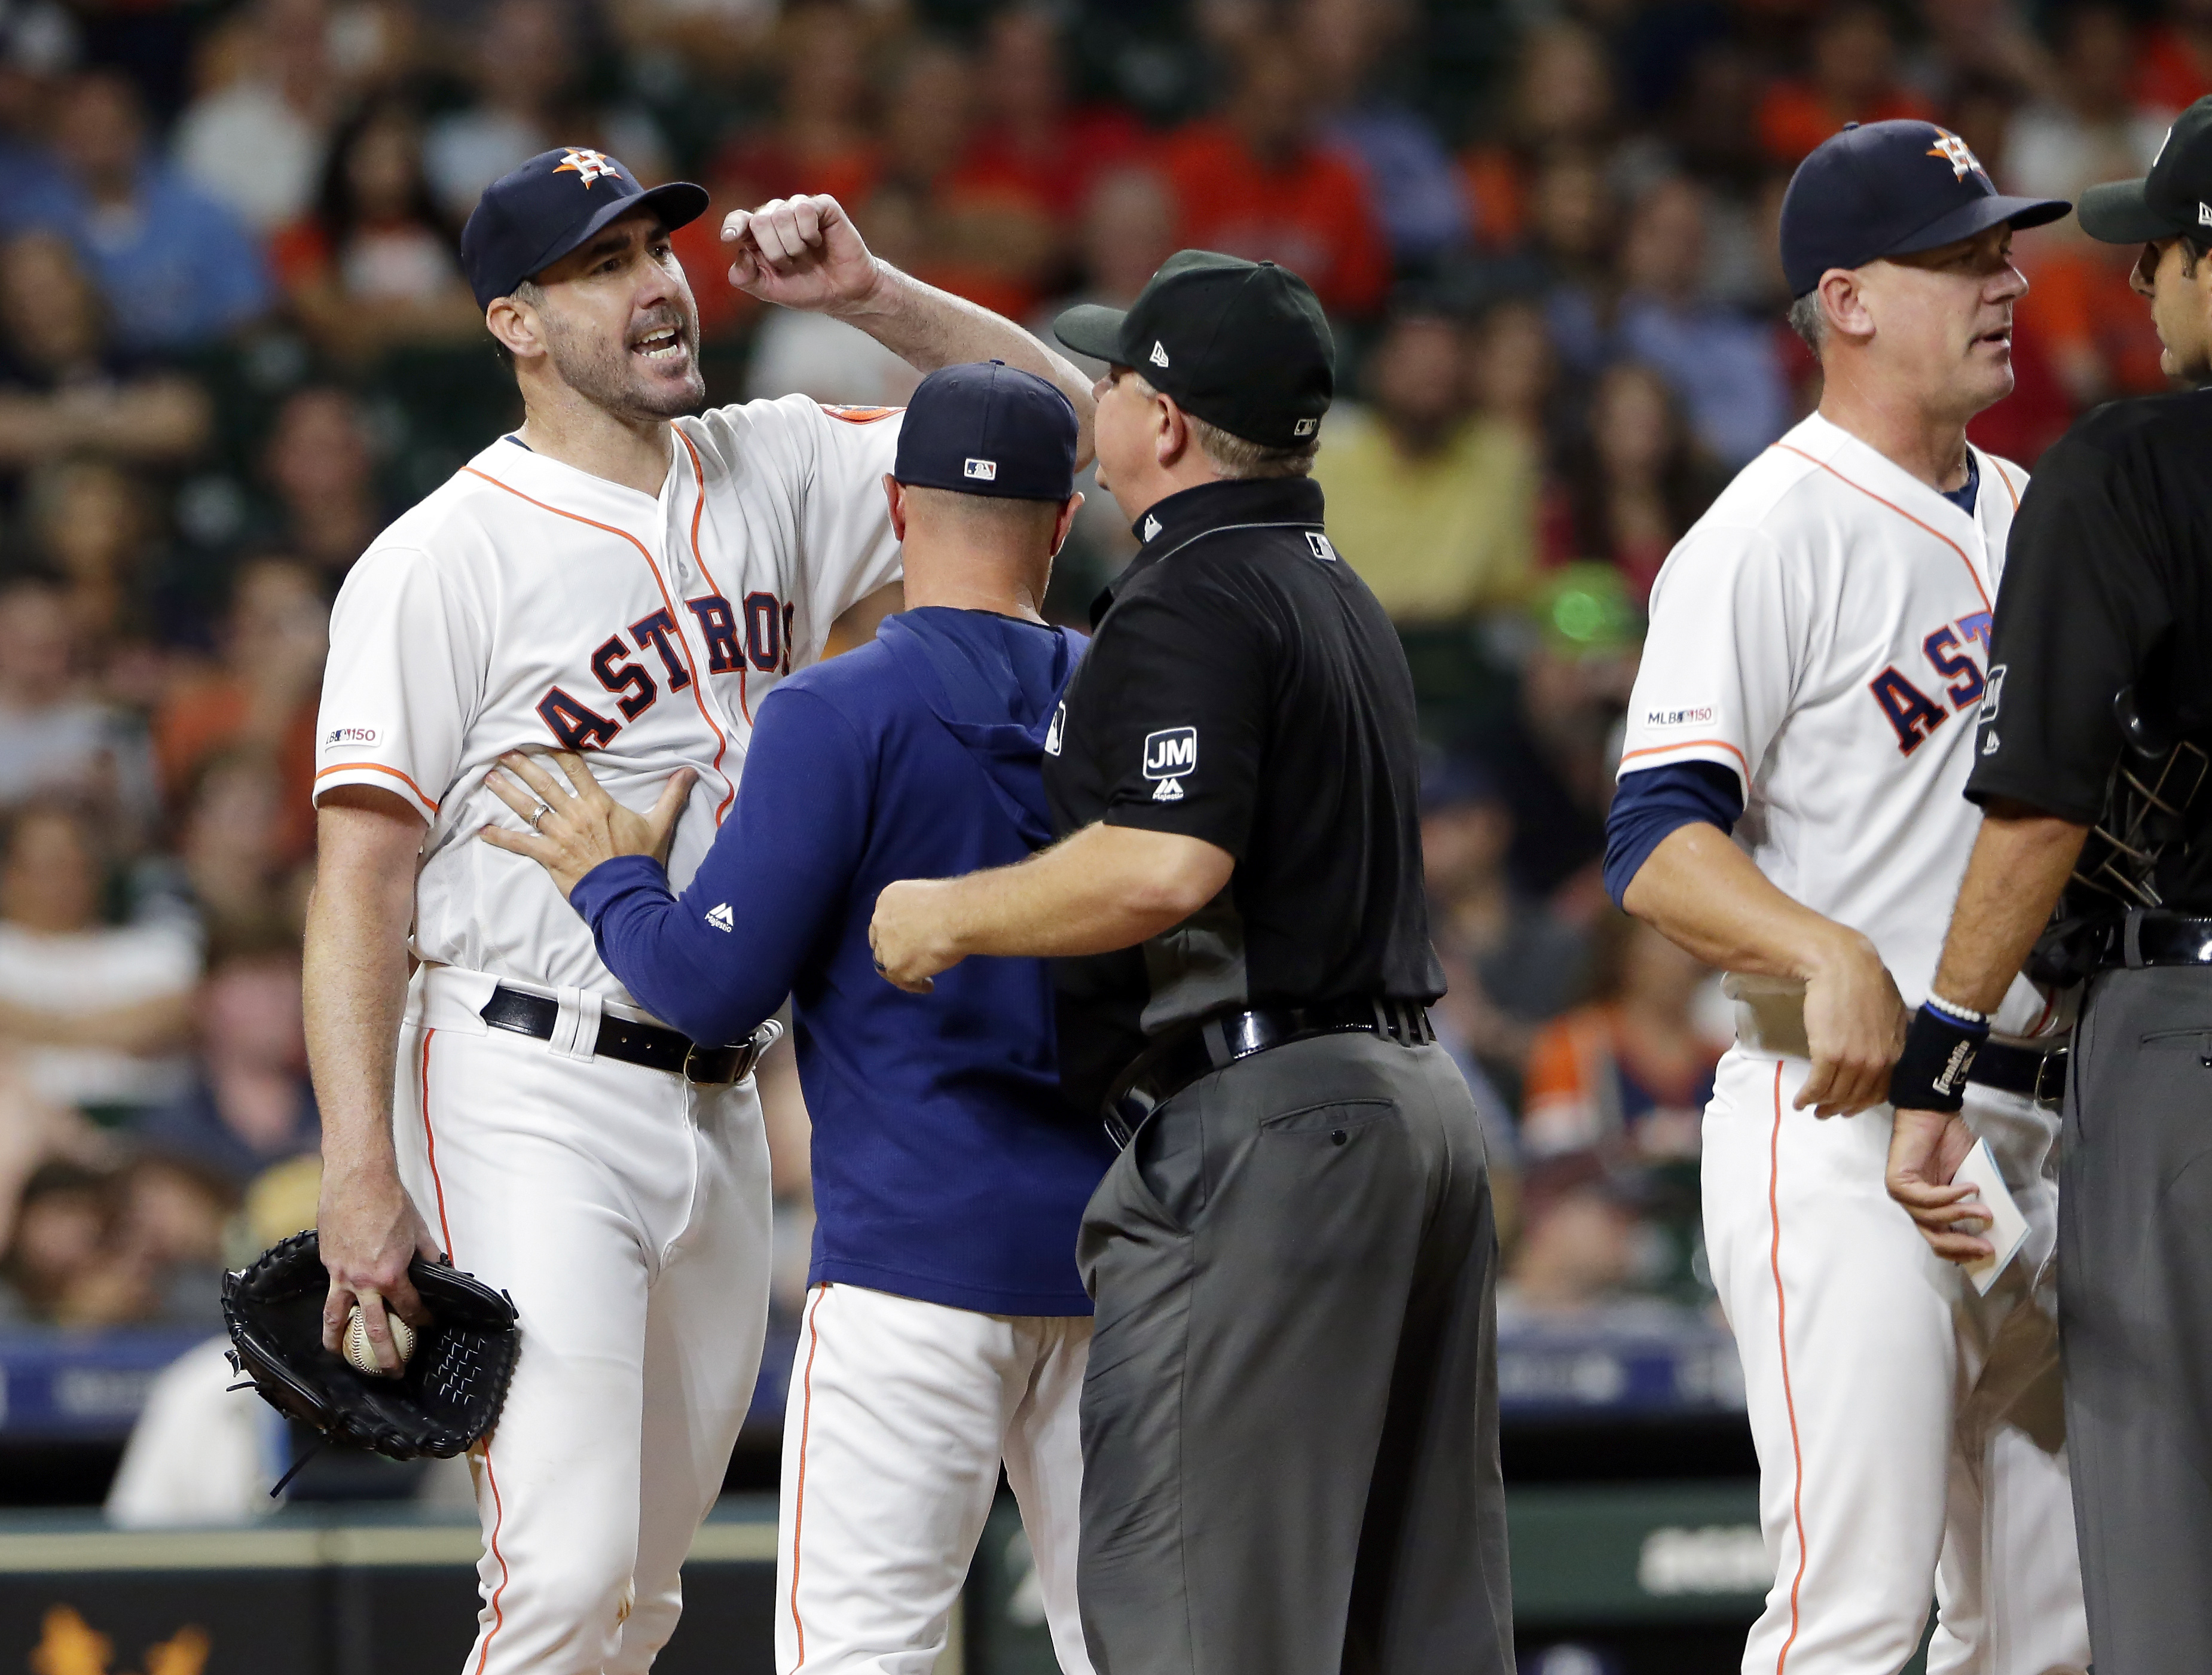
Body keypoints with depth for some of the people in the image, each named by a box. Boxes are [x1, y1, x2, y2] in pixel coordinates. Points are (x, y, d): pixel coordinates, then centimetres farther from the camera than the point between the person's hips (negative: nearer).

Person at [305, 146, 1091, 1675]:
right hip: (532, 1099, -7)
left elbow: (1059, 427, 16)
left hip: (722, 1106, 7)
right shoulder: (445, 559, -8)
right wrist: (361, 1179, -20)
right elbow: (359, 879, -11)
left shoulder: (775, 477, 10)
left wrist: (870, 295, 0)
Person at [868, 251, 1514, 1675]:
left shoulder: (1190, 603, -12)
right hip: (1420, 1098, 10)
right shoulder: (1343, 594, 19)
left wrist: (948, 915, -11)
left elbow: (1167, 866, -25)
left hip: (1259, 1127, -10)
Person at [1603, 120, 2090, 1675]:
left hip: (2032, 1131, 8)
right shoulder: (1771, 537, -9)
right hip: (1842, 1135, -8)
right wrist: (1833, 955, -34)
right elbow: (1659, 846, -17)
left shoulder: (2031, 522, 16)